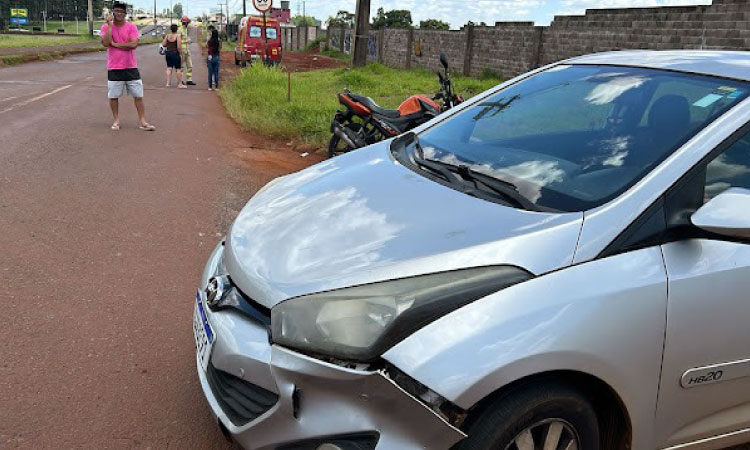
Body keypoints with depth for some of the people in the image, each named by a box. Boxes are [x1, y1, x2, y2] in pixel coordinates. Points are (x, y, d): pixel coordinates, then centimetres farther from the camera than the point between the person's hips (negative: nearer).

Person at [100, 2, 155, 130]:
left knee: (138, 95, 1)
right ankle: (116, 120, 20)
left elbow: (133, 44, -14)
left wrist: (115, 44, -11)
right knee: (113, 96, 6)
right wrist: (110, 24, -14)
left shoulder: (132, 27, 0)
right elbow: (105, 43, -15)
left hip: (131, 67, 0)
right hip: (114, 68, 0)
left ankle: (142, 121, 7)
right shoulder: (106, 27, 1)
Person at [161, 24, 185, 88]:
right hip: (175, 53, -5)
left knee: (169, 68, 13)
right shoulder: (178, 36, -11)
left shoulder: (167, 36, 4)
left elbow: (163, 44, 3)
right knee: (178, 69, 2)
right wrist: (181, 54, -7)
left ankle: (168, 83, 13)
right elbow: (179, 47, -18)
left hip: (168, 53, 5)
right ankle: (179, 84, 5)